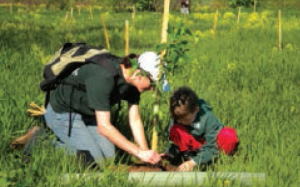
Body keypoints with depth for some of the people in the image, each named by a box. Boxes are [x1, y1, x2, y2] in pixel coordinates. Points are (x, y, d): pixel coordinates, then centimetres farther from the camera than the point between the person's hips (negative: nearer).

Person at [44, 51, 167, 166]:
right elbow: (104, 127, -38)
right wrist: (140, 152, -38)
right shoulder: (103, 78, -37)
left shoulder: (132, 81, -11)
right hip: (61, 113, -8)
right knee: (95, 160, -14)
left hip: (87, 113, 8)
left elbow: (135, 120, -3)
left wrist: (146, 153, -13)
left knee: (109, 155, 2)